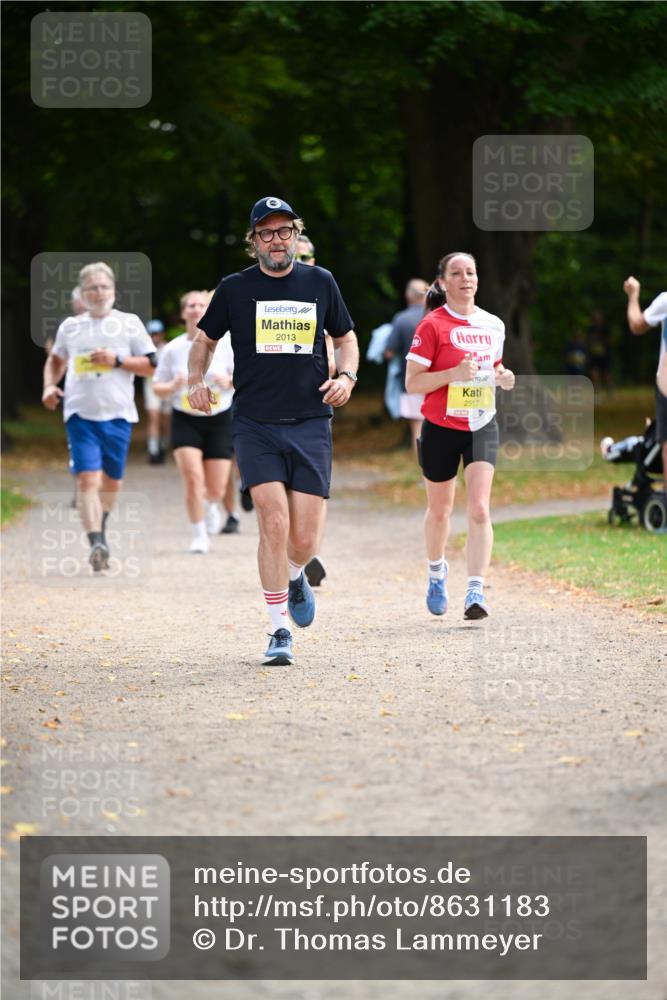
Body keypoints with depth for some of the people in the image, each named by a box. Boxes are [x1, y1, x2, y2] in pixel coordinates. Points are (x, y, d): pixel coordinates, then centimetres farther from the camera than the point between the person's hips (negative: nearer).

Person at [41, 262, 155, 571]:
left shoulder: (129, 323, 6)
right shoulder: (70, 326, 12)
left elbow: (150, 365, 5)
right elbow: (55, 360, 28)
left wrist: (118, 360, -9)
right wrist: (50, 386, 10)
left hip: (118, 414, 0)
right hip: (80, 414, 0)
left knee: (112, 481, 11)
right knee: (88, 478, -15)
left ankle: (100, 527, 37)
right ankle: (96, 543, -23)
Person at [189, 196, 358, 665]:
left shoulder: (320, 282, 8)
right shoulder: (235, 288, 4)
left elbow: (346, 337, 20)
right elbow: (205, 339, 18)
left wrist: (347, 376, 1)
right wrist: (197, 379, -1)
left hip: (311, 424, 1)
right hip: (255, 425, -1)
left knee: (304, 540, -2)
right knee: (274, 524, -16)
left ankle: (295, 577, 35)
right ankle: (280, 631, -5)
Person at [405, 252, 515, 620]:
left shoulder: (493, 325, 5)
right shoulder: (432, 325, -8)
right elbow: (412, 383, -11)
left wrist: (503, 378, -1)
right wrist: (453, 374, -24)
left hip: (482, 427, 2)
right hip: (441, 428, -2)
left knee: (479, 509, -14)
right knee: (439, 510, 13)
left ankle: (475, 591, -18)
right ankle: (436, 573, 41)